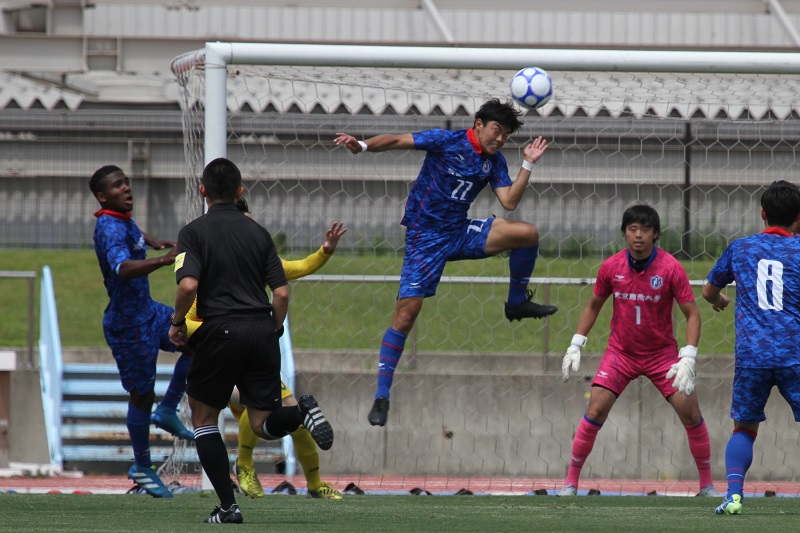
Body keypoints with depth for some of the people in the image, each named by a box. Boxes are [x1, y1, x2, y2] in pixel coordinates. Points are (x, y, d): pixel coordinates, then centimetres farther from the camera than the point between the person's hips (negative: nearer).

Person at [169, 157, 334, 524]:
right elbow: (282, 292, 7)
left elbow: (188, 285, -16)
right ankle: (302, 412, -24)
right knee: (263, 425, 11)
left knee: (204, 418, 14)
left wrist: (178, 322, 2)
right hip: (262, 330, 4)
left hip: (220, 332, -4)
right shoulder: (258, 233, 12)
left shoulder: (194, 232, -1)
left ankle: (228, 506, 4)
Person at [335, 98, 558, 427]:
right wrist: (362, 146, -29)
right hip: (425, 238, -5)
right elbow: (397, 141, -13)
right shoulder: (446, 141, -8)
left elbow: (509, 202, -1)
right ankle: (382, 396, -4)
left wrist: (528, 165, -9)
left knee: (527, 233, -14)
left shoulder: (494, 162, 7)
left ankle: (517, 301, 7)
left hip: (460, 233, 5)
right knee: (406, 314, -12)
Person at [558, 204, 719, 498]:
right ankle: (571, 482, 0)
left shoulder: (670, 268, -15)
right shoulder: (611, 267, -7)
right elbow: (594, 305, 10)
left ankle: (707, 484, 8)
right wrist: (575, 345, 4)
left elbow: (692, 313, -12)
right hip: (620, 351, 1)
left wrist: (688, 359, -23)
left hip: (662, 353, -1)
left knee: (691, 414, -8)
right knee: (595, 411, -12)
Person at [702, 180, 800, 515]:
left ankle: (734, 494, -6)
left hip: (751, 355, 2)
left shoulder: (740, 248, 11)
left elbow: (709, 292, 25)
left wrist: (718, 300, 48)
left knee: (744, 428, 13)